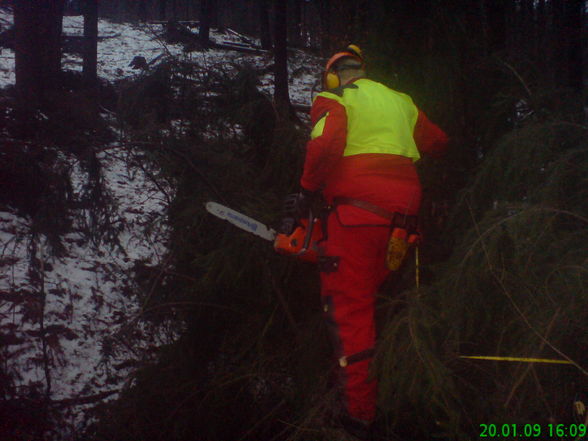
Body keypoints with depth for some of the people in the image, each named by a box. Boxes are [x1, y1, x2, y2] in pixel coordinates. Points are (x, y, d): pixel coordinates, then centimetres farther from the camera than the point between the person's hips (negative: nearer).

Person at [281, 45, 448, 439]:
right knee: (376, 295, 20)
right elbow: (438, 143, 28)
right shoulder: (400, 102, 22)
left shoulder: (334, 100, 4)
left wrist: (307, 195, -4)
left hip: (359, 208, -6)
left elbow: (324, 146, -14)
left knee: (351, 307, -4)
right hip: (403, 210, 6)